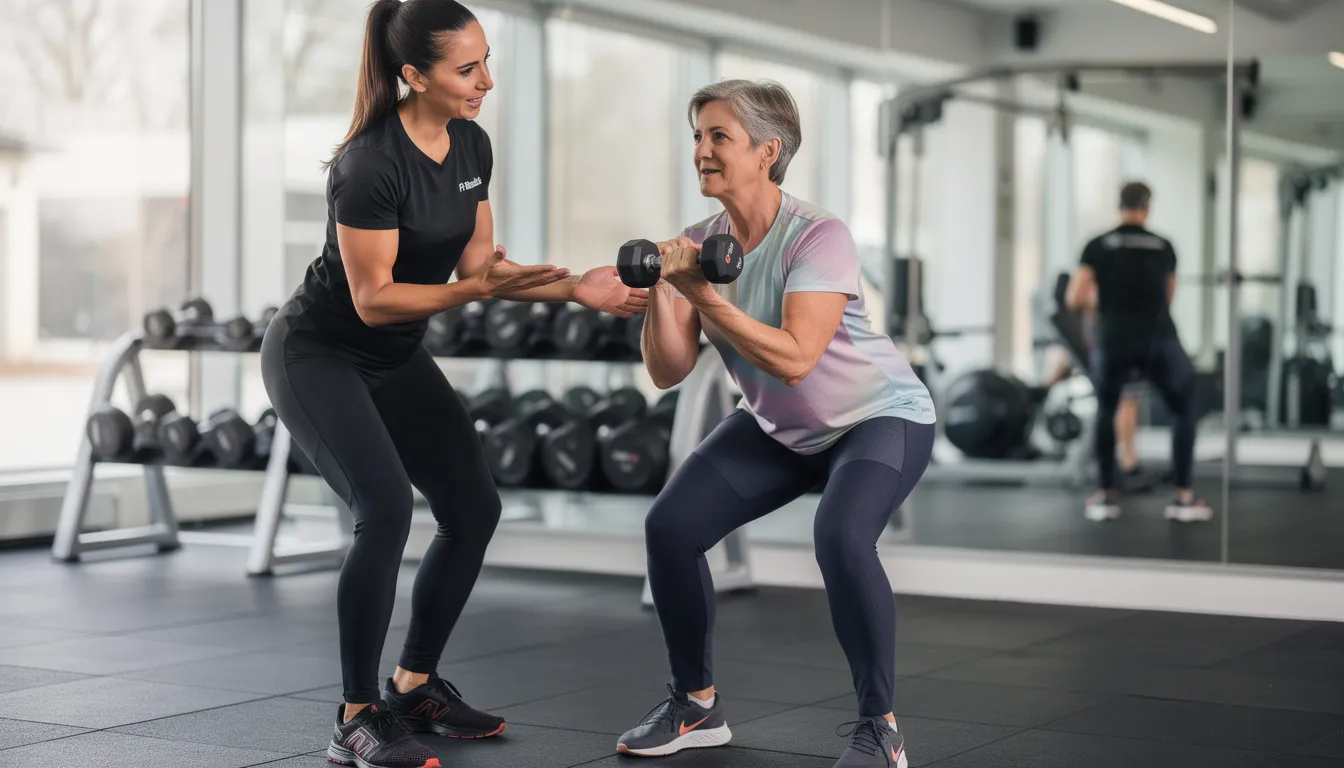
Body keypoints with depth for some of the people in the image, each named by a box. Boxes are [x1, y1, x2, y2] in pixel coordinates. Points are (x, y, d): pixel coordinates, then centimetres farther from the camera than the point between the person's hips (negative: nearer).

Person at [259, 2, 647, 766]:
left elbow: (479, 260, 2)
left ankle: (415, 687, 18)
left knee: (475, 508, 2)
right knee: (387, 509, -24)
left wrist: (575, 288, -8)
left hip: (397, 359, 8)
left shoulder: (472, 146, -3)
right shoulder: (372, 164, -28)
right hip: (318, 354, -8)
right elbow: (372, 298, -25)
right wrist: (478, 291, -33)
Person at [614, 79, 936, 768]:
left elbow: (794, 359, -36)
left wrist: (703, 294, -39)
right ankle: (697, 704, 11)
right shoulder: (698, 245, -8)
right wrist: (657, 292, -28)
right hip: (778, 428, 6)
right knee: (669, 526, -9)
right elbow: (668, 372, -12)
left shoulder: (817, 237, -25)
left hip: (878, 417, -6)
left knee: (840, 537, -33)